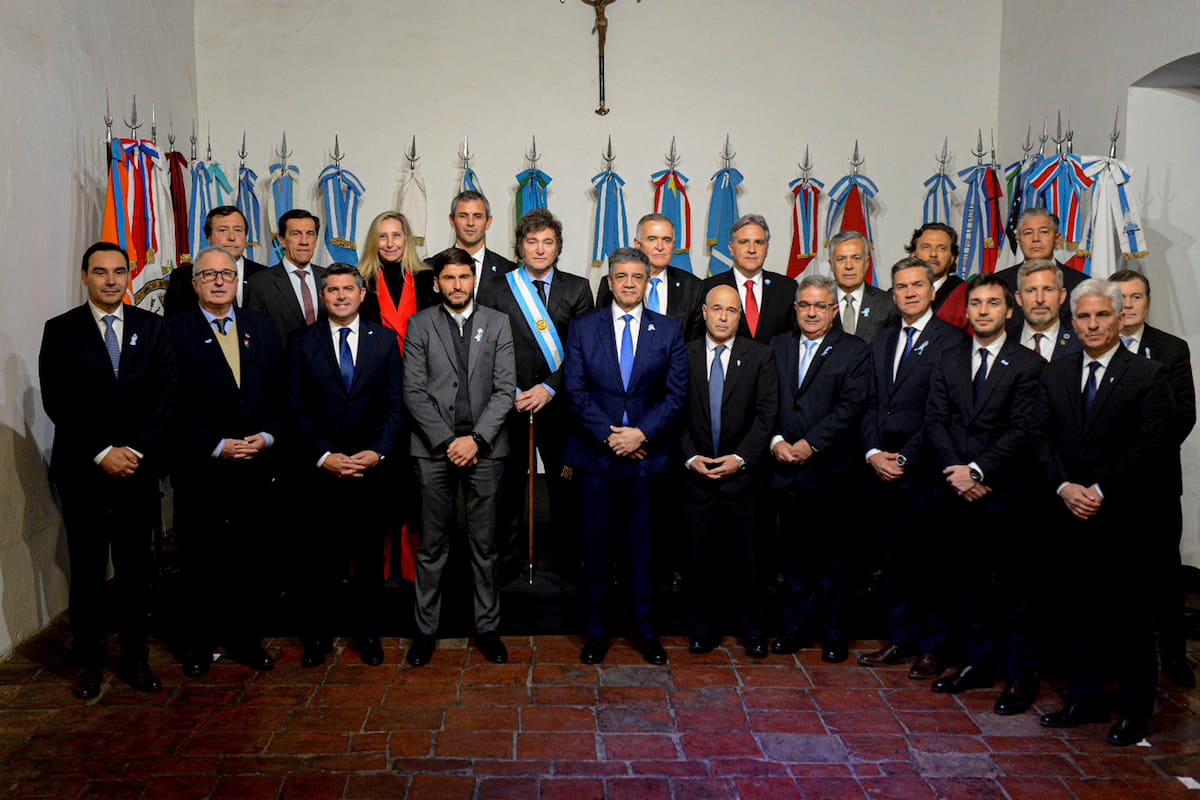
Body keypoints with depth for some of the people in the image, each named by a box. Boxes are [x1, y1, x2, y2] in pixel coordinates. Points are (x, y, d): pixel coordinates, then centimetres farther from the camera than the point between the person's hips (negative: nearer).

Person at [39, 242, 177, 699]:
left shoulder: (152, 327, 4)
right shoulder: (60, 331, 1)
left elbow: (165, 396, -1)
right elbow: (57, 403, -4)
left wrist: (135, 449, -11)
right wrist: (102, 453, -12)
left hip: (139, 467, 1)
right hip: (81, 469, -1)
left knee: (136, 566, 7)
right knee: (87, 569, 7)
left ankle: (135, 657, 19)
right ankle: (88, 660, 21)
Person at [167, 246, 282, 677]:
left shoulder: (262, 328, 10)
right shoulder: (175, 331, -2)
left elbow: (279, 391, 8)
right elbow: (177, 403, -7)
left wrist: (267, 436, -7)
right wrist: (216, 446, -14)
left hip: (256, 465, 3)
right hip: (199, 468, -3)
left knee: (251, 557, 10)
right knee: (200, 560, 8)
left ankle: (247, 637, 25)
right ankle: (199, 642, 24)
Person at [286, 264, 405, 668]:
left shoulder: (385, 340, 5)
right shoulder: (302, 342, 4)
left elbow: (396, 404, 1)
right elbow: (297, 407, -1)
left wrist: (378, 452, -12)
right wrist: (324, 456, -12)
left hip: (373, 467, 1)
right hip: (320, 468, 0)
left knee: (369, 555, 10)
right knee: (320, 557, 6)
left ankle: (368, 633, 24)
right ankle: (317, 635, 22)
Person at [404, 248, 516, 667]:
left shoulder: (497, 323, 6)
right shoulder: (420, 325, 4)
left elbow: (505, 388, 0)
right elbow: (414, 391, -2)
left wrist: (476, 438, -11)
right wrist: (447, 441, -10)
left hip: (483, 448, 1)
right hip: (435, 449, 0)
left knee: (484, 544, 8)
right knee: (432, 545, 7)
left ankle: (487, 627, 19)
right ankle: (426, 629, 18)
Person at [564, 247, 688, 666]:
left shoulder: (669, 330, 6)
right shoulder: (583, 328, 5)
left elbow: (676, 392, 0)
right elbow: (575, 390, -2)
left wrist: (641, 433, -12)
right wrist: (610, 436, -11)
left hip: (647, 454, 0)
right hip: (595, 454, 0)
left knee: (644, 545, 7)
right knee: (597, 545, 6)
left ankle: (644, 629, 20)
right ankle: (597, 630, 19)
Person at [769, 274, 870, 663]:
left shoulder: (855, 351, -1)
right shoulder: (778, 346, 11)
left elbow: (850, 407, -10)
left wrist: (810, 443, -17)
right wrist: (776, 440, -9)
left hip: (830, 471, -3)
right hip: (788, 470, 3)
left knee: (832, 558, 7)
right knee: (795, 555, 12)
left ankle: (834, 633, 21)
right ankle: (797, 627, 25)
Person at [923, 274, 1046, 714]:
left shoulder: (1028, 364, -2)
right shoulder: (949, 361, 11)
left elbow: (1024, 430, -10)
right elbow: (935, 421, 4)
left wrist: (977, 471, -15)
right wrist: (956, 473, -9)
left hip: (1004, 493, -4)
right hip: (955, 492, 4)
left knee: (1012, 587, 5)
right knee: (965, 583, 12)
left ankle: (1019, 674, 17)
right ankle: (979, 662, 26)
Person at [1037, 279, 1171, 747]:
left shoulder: (1147, 375, -3)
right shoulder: (1055, 375, 10)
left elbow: (1151, 446, -10)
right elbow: (1046, 441, 7)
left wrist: (1101, 490, -15)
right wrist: (1065, 488, -9)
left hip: (1125, 517, -4)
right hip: (1071, 515, 4)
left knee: (1130, 615, 6)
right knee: (1077, 611, 11)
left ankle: (1134, 709, 20)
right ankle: (1085, 700, 24)